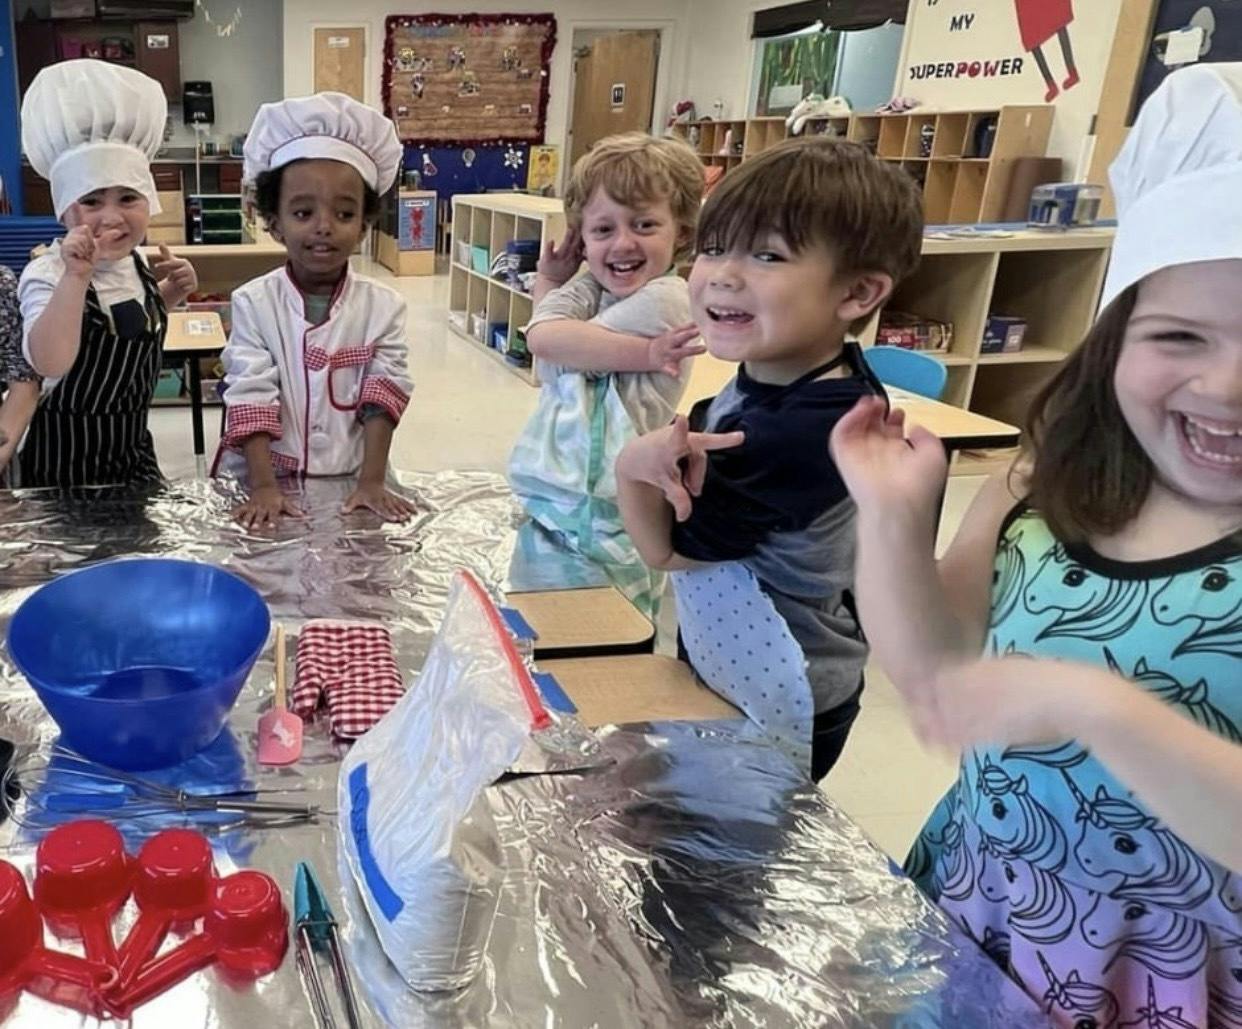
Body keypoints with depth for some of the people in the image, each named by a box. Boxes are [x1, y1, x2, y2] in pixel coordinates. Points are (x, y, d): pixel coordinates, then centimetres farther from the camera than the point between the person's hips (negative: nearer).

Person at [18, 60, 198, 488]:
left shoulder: (136, 263, -1)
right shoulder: (47, 274, -22)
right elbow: (50, 363, -38)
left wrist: (170, 294, 0)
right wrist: (76, 276, -45)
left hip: (132, 448, 7)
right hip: (65, 460, -6)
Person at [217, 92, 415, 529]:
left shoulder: (383, 307, 0)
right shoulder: (253, 302, -3)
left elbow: (384, 395, -4)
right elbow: (251, 396, -8)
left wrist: (372, 482, -12)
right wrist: (264, 487, -17)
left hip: (350, 482, 1)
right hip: (268, 481, 0)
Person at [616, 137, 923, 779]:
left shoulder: (797, 434, -34)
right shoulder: (771, 376, -7)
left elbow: (667, 547, -24)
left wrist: (636, 463, -18)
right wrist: (656, 454, -19)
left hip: (775, 709, -8)